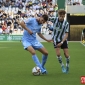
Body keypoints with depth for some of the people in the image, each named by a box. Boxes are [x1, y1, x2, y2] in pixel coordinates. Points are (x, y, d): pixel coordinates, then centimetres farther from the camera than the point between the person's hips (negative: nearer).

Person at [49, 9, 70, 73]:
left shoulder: (66, 24, -16)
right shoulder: (55, 20, -10)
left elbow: (66, 34, -17)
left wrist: (62, 42, -25)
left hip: (63, 40, -1)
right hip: (56, 40, 1)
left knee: (67, 55, -5)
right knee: (58, 54, -15)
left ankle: (67, 66, 23)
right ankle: (62, 66, 7)